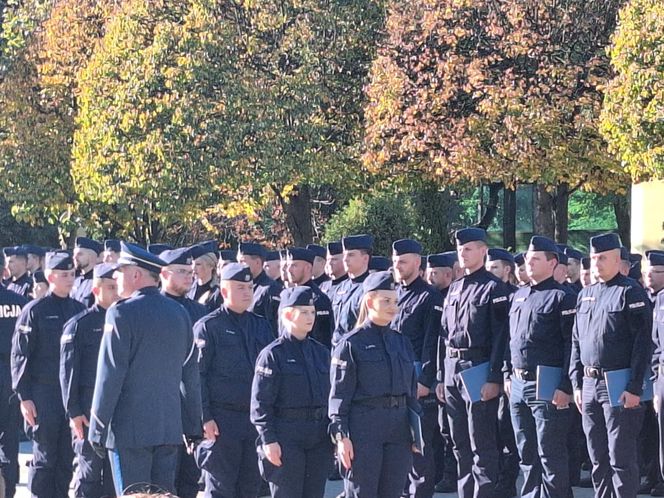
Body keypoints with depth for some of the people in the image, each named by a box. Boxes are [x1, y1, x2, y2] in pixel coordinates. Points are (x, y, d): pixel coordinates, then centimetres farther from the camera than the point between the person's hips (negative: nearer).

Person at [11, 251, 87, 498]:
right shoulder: (35, 310, -4)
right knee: (44, 459, -1)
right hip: (44, 396, -4)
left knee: (68, 458, 7)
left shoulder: (80, 309, 10)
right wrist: (24, 396, -10)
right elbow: (20, 355, -5)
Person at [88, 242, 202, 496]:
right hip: (170, 427, 6)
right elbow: (190, 373, 12)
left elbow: (110, 374, -12)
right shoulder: (179, 313, 10)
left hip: (129, 429, -6)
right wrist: (193, 427, 17)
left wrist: (97, 429, -7)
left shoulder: (122, 313, -10)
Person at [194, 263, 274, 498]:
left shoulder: (261, 325, 14)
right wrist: (204, 417, -13)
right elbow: (197, 374, -7)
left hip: (255, 418, 5)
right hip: (222, 419, -5)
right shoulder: (208, 326, -3)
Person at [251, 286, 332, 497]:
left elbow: (330, 396, 17)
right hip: (286, 438, -6)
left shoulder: (321, 352, 13)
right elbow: (260, 403, -9)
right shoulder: (273, 354, -6)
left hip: (319, 438, 6)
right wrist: (268, 440, -15)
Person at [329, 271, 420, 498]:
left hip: (399, 428, 5)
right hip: (363, 426, -5)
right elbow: (339, 392, -6)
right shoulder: (351, 343, -3)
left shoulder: (401, 342, 14)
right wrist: (341, 435, -13)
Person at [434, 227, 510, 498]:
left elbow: (500, 335, -11)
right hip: (452, 371, 7)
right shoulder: (454, 288, 15)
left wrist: (494, 379, -17)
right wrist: (441, 377, 13)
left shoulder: (494, 288, -6)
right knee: (460, 444, 12)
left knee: (482, 444, -4)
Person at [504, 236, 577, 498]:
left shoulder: (562, 297, -8)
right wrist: (508, 375, 14)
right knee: (526, 454, 13)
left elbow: (572, 345, -13)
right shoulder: (519, 296, 15)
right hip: (518, 385, 7)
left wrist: (565, 387, -18)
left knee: (550, 455, -3)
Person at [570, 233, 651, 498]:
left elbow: (642, 342, -13)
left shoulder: (631, 292, -8)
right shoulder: (585, 295, 14)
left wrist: (634, 388, -17)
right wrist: (577, 383, 12)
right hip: (590, 385, 7)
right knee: (598, 458, 12)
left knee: (621, 460, -5)